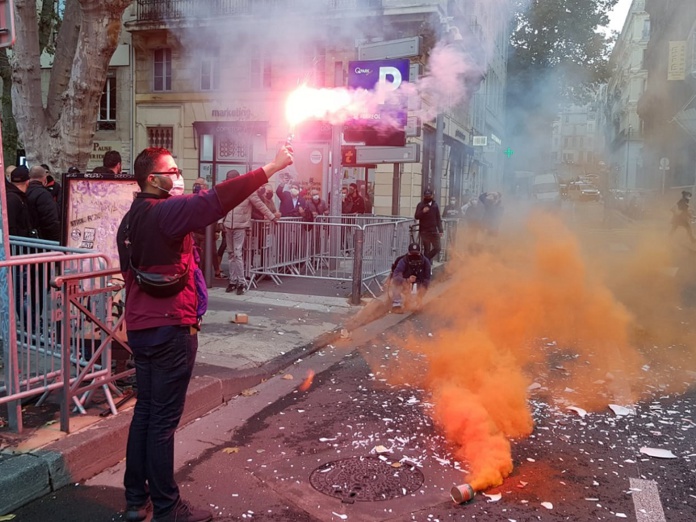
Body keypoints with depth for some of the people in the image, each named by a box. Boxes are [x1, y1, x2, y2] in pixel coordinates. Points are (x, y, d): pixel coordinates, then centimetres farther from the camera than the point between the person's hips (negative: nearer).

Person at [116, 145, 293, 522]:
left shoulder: (132, 218, 13)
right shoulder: (164, 212, -16)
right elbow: (215, 202, -29)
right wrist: (271, 167, -28)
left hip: (141, 326, 9)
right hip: (170, 328, -9)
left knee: (145, 411, 15)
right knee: (164, 419, 0)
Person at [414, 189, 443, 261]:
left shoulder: (435, 205, 9)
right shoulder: (420, 205, 2)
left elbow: (438, 219, 11)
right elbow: (416, 217, -6)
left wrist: (440, 230, 4)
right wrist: (423, 212, -24)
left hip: (434, 231, 3)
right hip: (424, 231, -3)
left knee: (437, 248, -1)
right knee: (427, 249, -1)